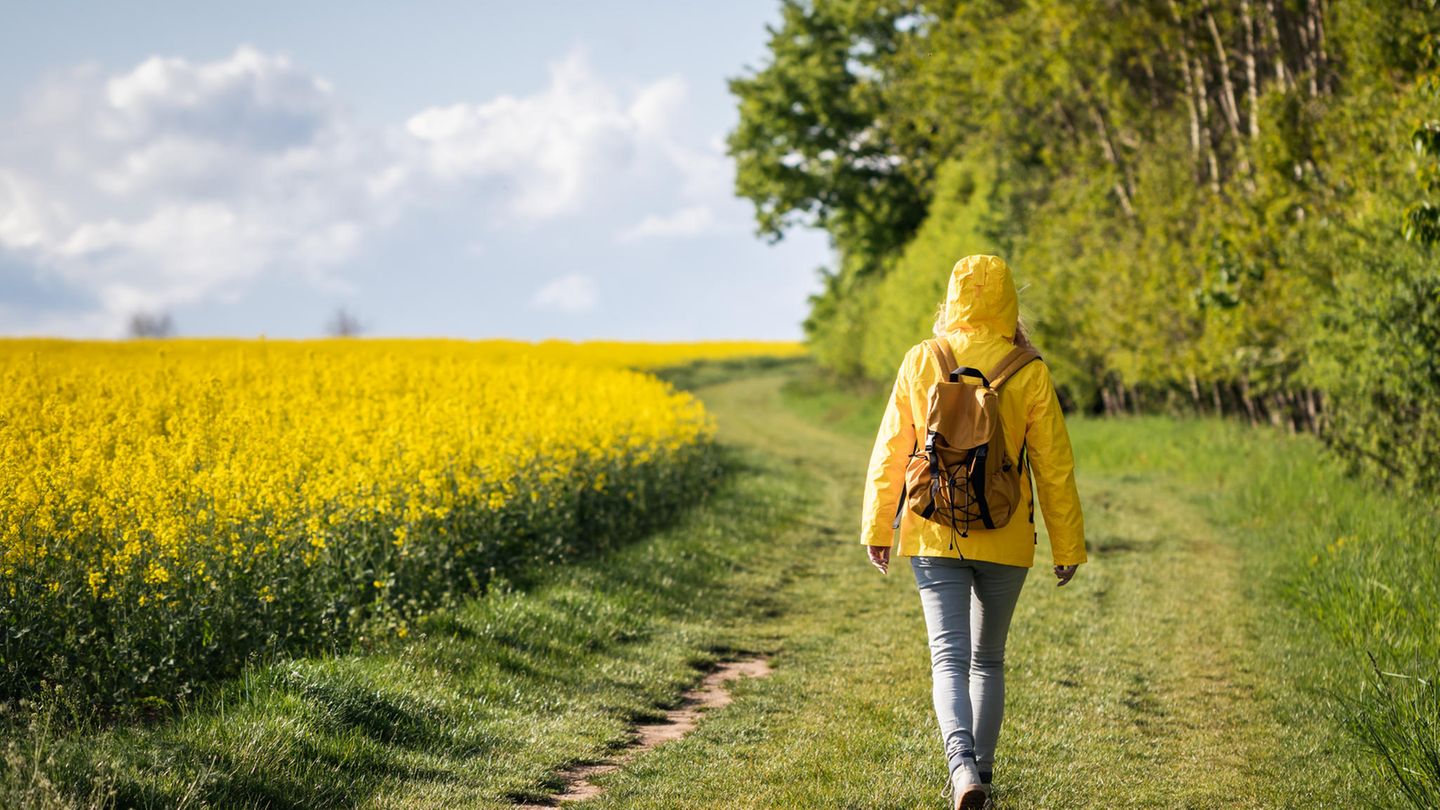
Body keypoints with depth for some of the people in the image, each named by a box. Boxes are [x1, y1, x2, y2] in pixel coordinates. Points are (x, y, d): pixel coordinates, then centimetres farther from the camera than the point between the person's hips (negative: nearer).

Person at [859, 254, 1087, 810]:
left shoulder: (921, 363, -3)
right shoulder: (1029, 373, -5)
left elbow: (890, 452, 1)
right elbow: (1054, 466, -2)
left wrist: (876, 528, 11)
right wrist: (1068, 547, 7)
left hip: (935, 535, -1)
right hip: (1005, 540, 1)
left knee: (949, 657, -5)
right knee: (989, 659, 18)